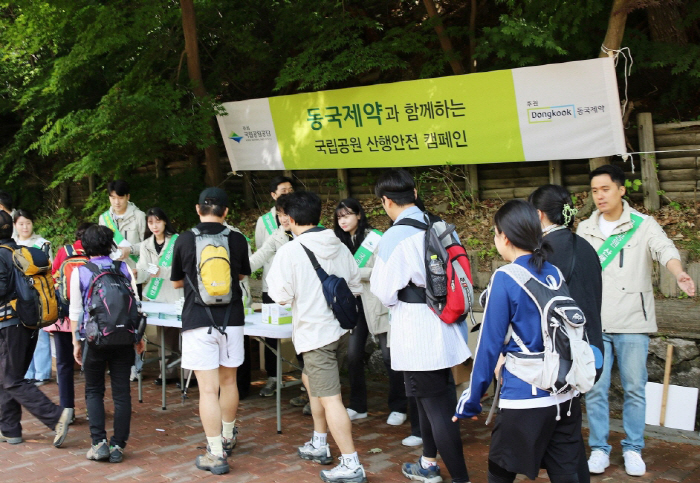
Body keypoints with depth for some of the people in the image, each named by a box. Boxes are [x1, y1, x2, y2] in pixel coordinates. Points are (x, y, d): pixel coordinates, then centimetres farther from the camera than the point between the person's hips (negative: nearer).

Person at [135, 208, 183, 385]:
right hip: (157, 296, 5)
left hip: (176, 296, -5)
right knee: (164, 335, 10)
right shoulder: (146, 245, 13)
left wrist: (162, 271, -24)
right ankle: (169, 371, 20)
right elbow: (143, 273, 5)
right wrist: (136, 274, -16)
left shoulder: (177, 241, -5)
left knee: (181, 334, -8)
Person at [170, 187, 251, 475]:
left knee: (208, 388, -2)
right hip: (231, 319, 3)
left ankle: (216, 454, -3)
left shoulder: (184, 241, -6)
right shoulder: (237, 240, -1)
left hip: (198, 321, -2)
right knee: (228, 380, 18)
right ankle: (227, 437, 37)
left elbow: (176, 282, 7)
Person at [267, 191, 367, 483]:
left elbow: (282, 296, -13)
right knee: (311, 380, 26)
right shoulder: (340, 247, 4)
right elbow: (355, 288, 10)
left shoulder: (290, 252, -14)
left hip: (315, 333, -8)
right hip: (339, 329, 8)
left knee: (329, 398, -6)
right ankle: (319, 446, 35)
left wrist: (273, 276, 5)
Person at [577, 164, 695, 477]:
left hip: (632, 322, -2)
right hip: (594, 323, 2)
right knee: (595, 389, 4)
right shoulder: (585, 229, 9)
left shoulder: (643, 225, -1)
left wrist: (679, 274, -39)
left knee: (634, 389, 4)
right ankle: (599, 448, 17)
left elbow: (665, 249, -19)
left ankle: (633, 449, 19)